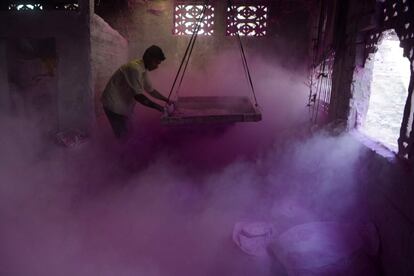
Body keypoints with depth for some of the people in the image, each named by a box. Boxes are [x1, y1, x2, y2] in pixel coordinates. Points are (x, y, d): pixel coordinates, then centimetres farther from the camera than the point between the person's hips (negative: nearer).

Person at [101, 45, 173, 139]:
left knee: (125, 133, 15)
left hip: (122, 104, 9)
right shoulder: (135, 68, -24)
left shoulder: (143, 70, 6)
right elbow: (138, 96, -29)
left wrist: (167, 100, 10)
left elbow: (151, 90, 18)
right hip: (114, 104, -9)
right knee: (122, 135, -5)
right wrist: (162, 109, -26)